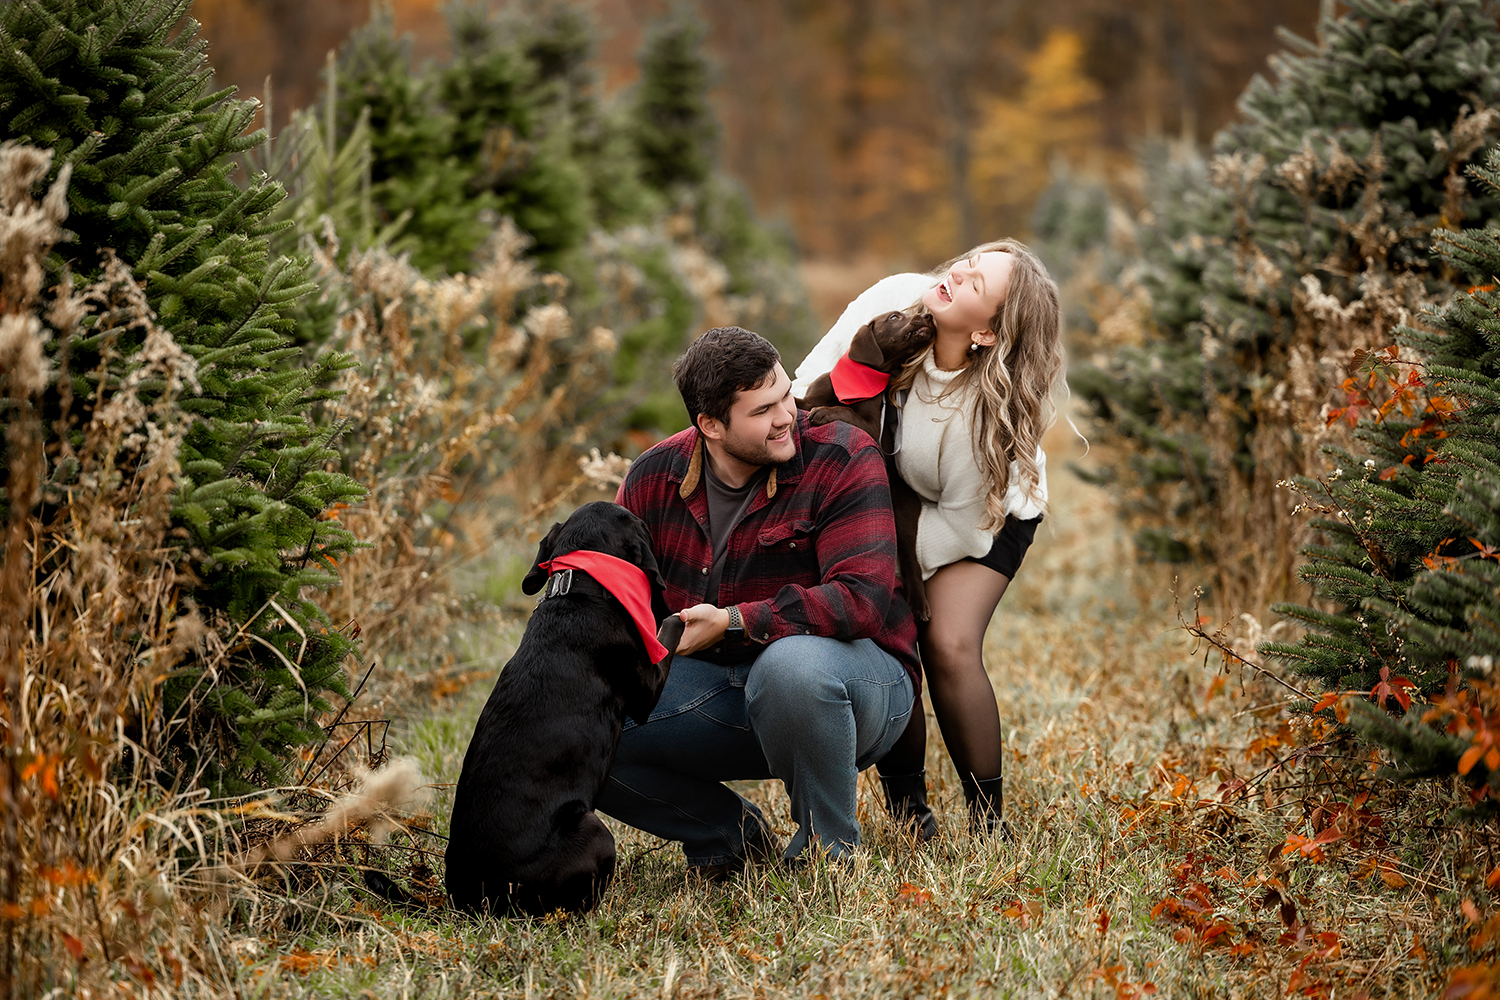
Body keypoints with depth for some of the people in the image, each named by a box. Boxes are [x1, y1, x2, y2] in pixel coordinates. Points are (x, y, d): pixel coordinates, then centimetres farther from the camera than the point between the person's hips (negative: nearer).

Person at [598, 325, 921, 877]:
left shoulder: (844, 459, -14)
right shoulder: (654, 476, 0)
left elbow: (863, 597, -25)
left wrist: (735, 623, -30)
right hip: (721, 687, 5)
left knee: (791, 663, -42)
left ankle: (831, 844, -14)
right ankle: (727, 828, 4)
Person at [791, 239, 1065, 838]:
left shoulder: (993, 409, -37)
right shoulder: (891, 302, -29)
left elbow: (964, 528, -26)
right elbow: (811, 387, -11)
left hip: (988, 513, -4)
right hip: (886, 493, 4)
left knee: (948, 645, -21)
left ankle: (990, 828, -7)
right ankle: (909, 814, 7)